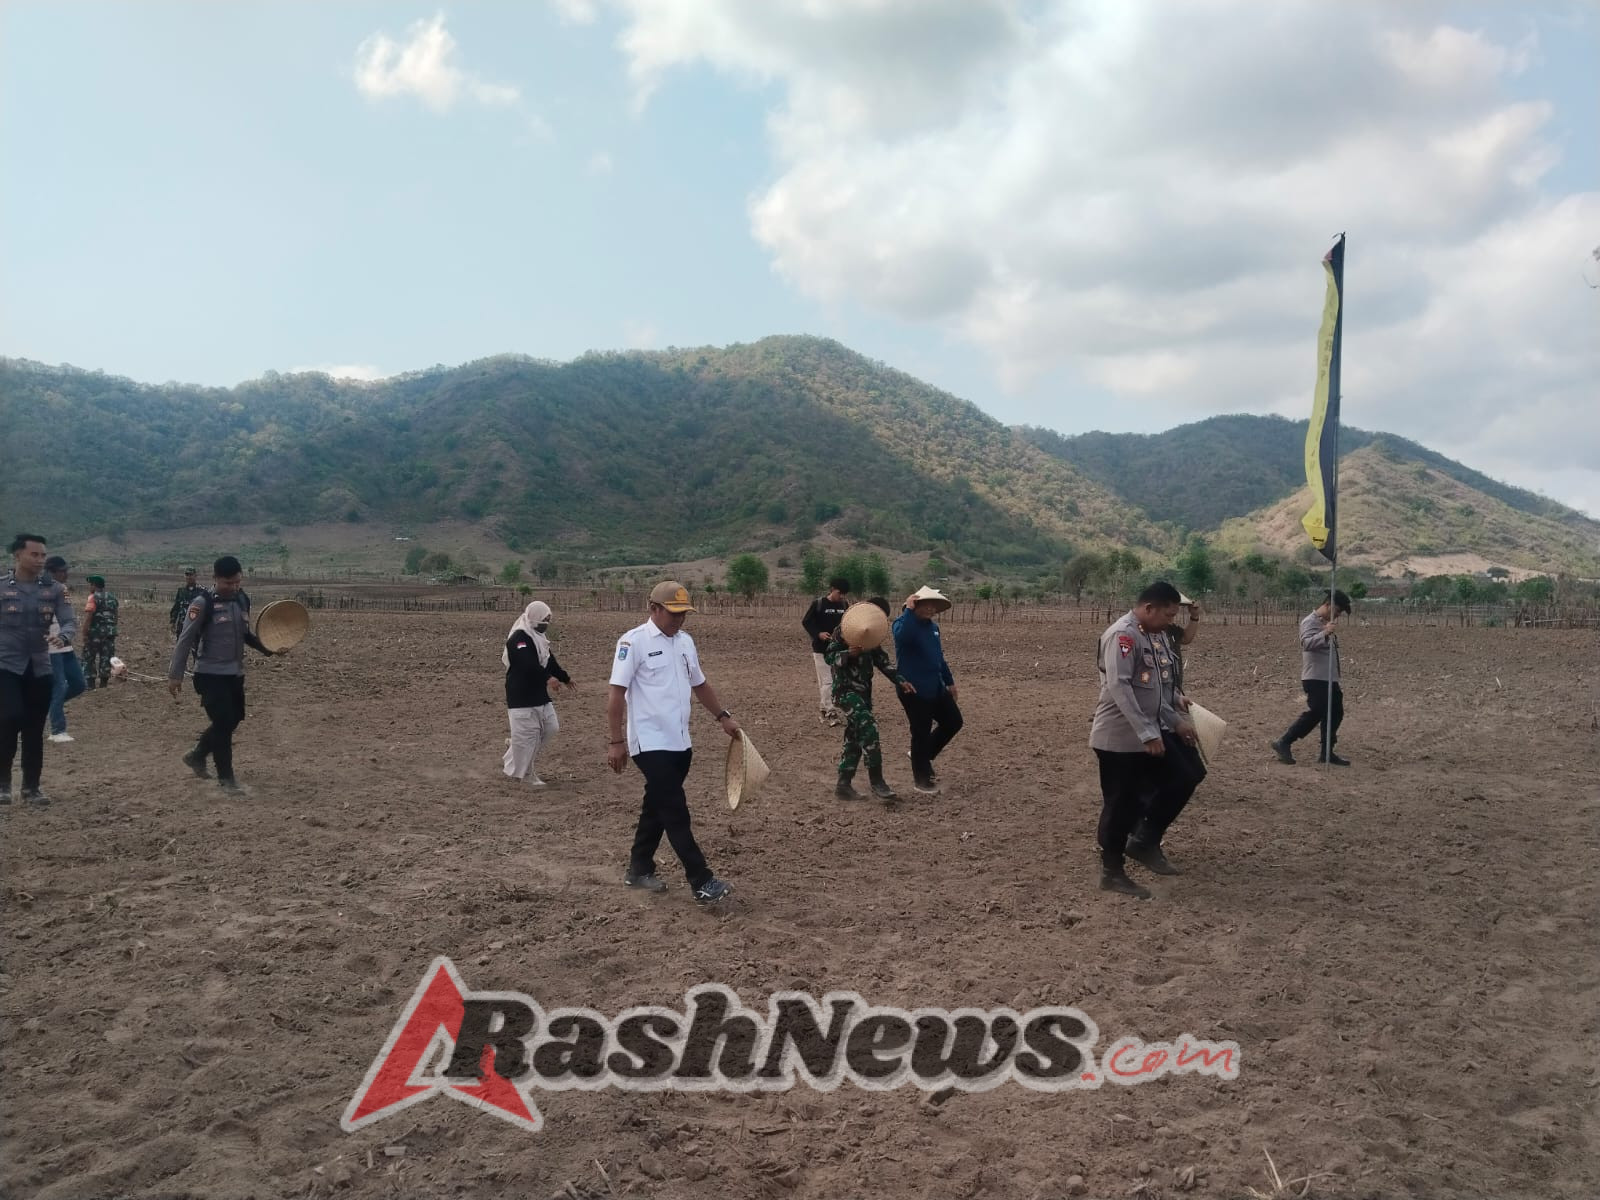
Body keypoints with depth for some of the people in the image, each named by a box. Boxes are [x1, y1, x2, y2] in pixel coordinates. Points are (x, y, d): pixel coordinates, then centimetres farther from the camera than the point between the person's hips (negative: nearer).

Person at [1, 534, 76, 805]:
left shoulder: (54, 589, 3)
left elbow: (70, 622, -5)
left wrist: (62, 637, -27)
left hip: (40, 668, 2)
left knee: (34, 730, 6)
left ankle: (31, 788, 15)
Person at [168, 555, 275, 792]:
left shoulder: (242, 600, 6)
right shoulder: (203, 604, -15)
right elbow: (185, 640, -13)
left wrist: (266, 647, 1)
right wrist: (175, 675, -14)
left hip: (235, 673, 7)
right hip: (211, 674, -7)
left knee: (233, 719, 16)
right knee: (223, 722, -7)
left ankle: (196, 756, 38)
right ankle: (225, 777, 6)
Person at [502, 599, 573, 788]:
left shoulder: (538, 638, 15)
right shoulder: (519, 638, -18)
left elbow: (549, 660, 26)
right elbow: (529, 664, -32)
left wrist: (565, 678, 35)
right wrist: (548, 678, -43)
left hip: (540, 695, 10)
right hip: (521, 697, -10)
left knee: (551, 727, 10)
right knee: (527, 734, -6)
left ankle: (513, 746, 27)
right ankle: (526, 774, 7)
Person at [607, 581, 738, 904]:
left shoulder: (685, 641, 10)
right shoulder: (634, 641, -12)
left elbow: (699, 684, 23)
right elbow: (617, 693, -14)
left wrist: (723, 716, 18)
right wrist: (616, 742, -16)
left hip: (680, 743, 8)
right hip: (650, 743, -8)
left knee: (658, 807, 16)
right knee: (676, 812, -8)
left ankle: (639, 869, 30)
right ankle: (702, 883, -6)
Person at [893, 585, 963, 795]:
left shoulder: (933, 626, 12)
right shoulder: (904, 623, -13)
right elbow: (902, 636, -40)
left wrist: (950, 682, 24)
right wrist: (909, 610, -33)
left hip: (936, 688, 9)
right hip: (914, 690, -8)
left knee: (953, 722, 14)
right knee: (921, 733, -1)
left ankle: (922, 755, 29)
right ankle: (921, 779, 15)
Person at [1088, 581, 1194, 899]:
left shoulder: (1144, 636, 15)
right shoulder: (1122, 634, -17)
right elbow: (1119, 687, -27)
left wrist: (1175, 720, 19)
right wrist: (1148, 732, -30)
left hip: (1139, 738, 9)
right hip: (1119, 738, -9)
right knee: (1121, 803, -1)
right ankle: (1112, 872, 9)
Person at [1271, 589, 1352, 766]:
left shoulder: (1326, 623, 19)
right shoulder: (1310, 621, -11)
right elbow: (1307, 642, -31)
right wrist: (1325, 634, -46)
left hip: (1329, 678, 10)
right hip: (1315, 678, -10)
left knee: (1336, 713, 8)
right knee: (1316, 713, -14)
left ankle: (1326, 753, 15)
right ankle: (1283, 743, -7)